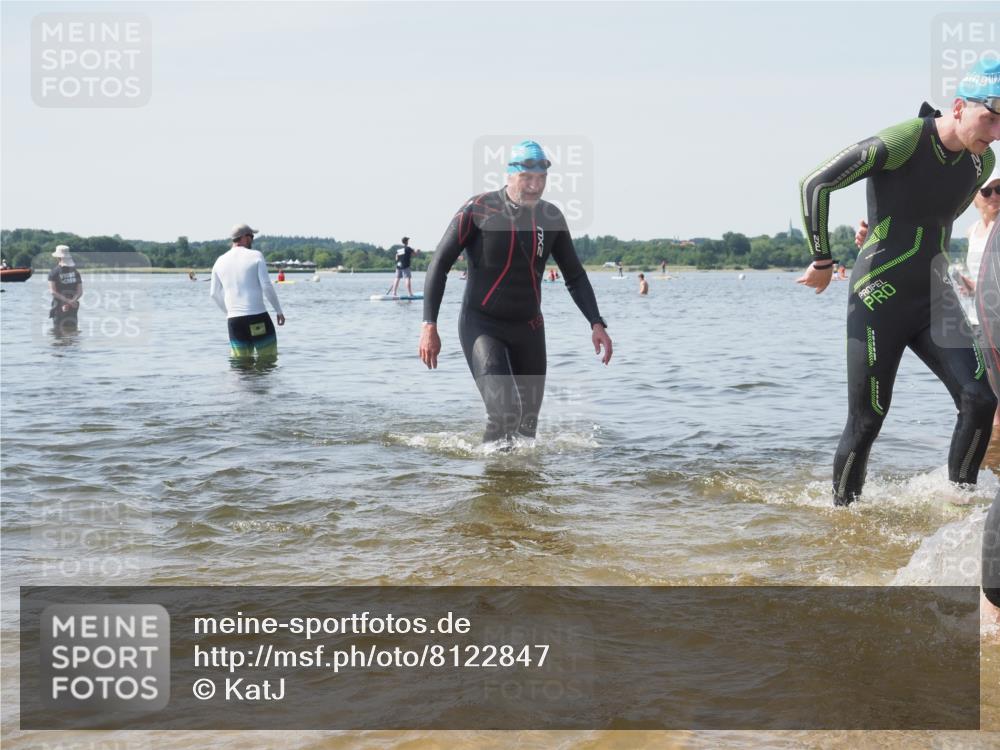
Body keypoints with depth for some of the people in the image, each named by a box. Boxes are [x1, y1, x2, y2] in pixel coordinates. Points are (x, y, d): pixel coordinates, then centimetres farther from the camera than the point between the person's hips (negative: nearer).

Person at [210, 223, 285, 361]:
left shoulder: (220, 261, 10)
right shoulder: (256, 256, -3)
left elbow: (214, 293, 16)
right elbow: (267, 287, -8)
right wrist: (279, 310, 2)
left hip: (234, 320, 4)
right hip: (258, 317, -4)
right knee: (269, 359, 2)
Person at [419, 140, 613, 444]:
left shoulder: (551, 217, 1)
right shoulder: (478, 210, -12)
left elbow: (575, 276, 10)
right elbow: (439, 265, -8)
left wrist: (596, 324, -3)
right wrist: (429, 326, -15)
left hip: (528, 328, 5)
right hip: (482, 326, -5)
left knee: (528, 425, 6)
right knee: (504, 413, -22)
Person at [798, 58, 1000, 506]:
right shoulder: (903, 142, -18)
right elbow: (816, 184, -15)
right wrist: (822, 261, -8)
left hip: (933, 299, 6)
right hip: (880, 300, -6)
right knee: (867, 420, -1)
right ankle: (842, 511, 17)